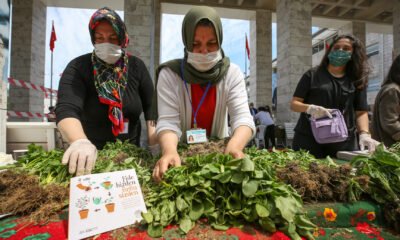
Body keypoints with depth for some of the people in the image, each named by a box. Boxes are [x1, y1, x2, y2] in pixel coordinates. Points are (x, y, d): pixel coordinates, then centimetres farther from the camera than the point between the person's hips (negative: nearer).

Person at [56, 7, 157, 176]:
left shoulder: (136, 66, -3)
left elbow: (151, 105, 0)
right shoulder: (77, 69, -12)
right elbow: (66, 109, -27)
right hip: (93, 154, -2)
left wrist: (153, 136, -13)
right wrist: (80, 142, -46)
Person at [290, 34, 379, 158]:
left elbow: (361, 112, 8)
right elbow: (294, 103, 1)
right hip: (309, 139, -2)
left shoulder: (357, 80, 12)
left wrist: (364, 134, -10)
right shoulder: (313, 75, 5)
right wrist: (310, 108, -19)